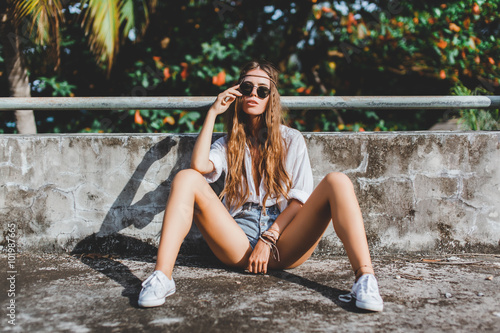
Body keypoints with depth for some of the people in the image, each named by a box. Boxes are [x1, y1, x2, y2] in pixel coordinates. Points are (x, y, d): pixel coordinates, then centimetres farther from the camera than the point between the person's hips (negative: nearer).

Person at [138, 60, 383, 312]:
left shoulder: (292, 140, 16)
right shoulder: (228, 144, 19)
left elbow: (300, 199, 5)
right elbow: (199, 166, -5)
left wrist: (268, 239, -10)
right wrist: (213, 113, 4)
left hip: (284, 242, 0)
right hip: (239, 246, 1)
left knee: (337, 182, -22)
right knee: (187, 178, -19)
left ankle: (365, 277, -37)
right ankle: (161, 277, -35)